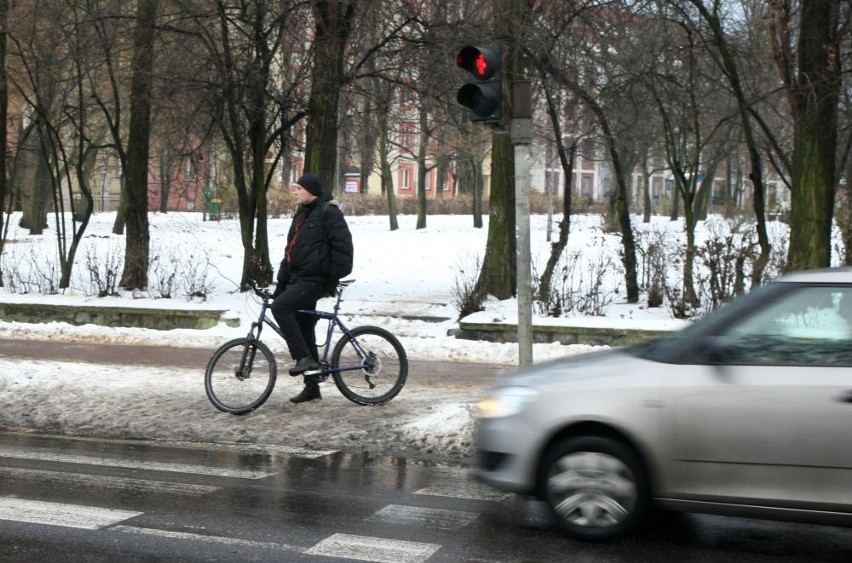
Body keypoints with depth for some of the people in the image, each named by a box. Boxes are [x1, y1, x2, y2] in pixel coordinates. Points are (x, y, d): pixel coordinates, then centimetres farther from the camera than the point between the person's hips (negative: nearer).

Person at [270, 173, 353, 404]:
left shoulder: (328, 212, -9)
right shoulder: (302, 214, 18)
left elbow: (343, 247, -14)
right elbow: (290, 250, 21)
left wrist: (333, 280, -16)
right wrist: (281, 283, 18)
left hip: (315, 279, -9)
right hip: (299, 279, 9)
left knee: (280, 306, -24)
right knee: (304, 331, 9)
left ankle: (304, 358, -19)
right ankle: (312, 386, 16)